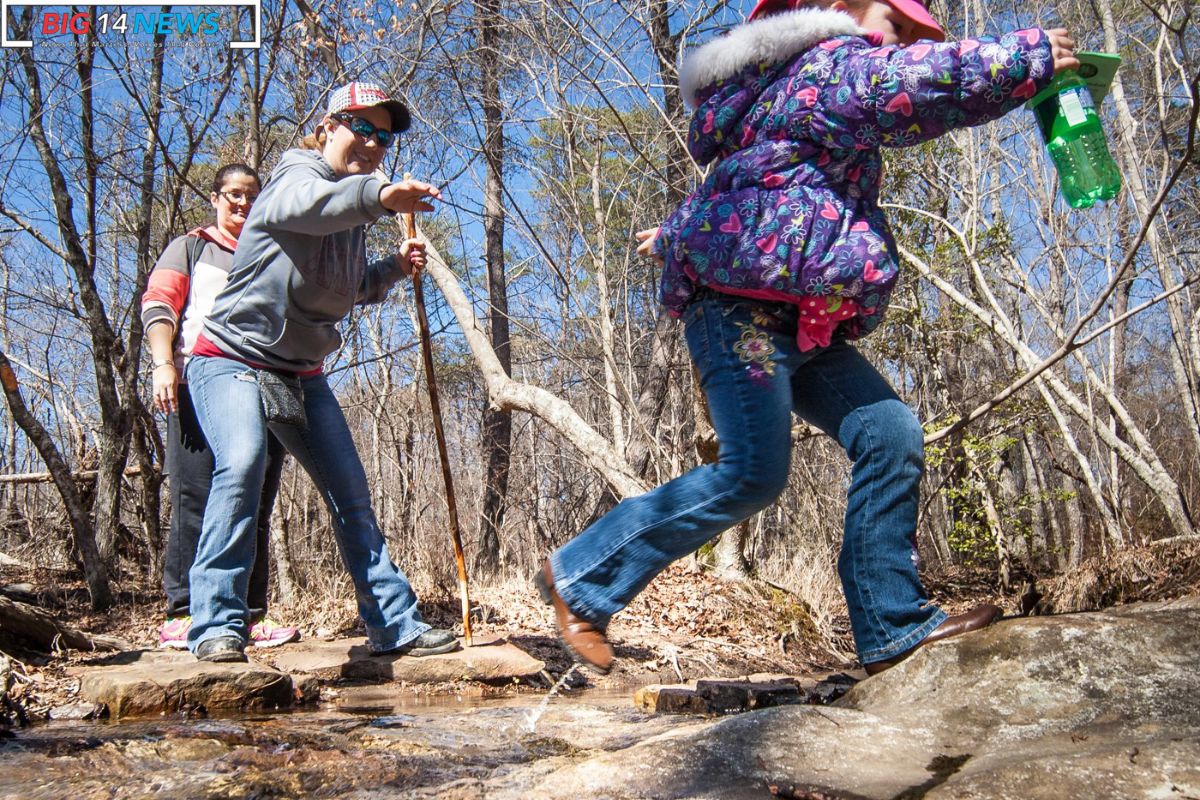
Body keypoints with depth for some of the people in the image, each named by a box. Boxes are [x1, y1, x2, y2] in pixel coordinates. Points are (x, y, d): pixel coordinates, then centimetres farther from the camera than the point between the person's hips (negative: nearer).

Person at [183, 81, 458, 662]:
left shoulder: (351, 205, 10)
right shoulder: (298, 172, -13)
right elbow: (303, 204, -41)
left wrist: (395, 267, 0)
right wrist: (379, 195, -61)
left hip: (301, 373, 8)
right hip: (233, 358, -8)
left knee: (351, 490, 5)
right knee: (242, 462, -32)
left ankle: (395, 624, 11)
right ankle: (216, 625, -25)